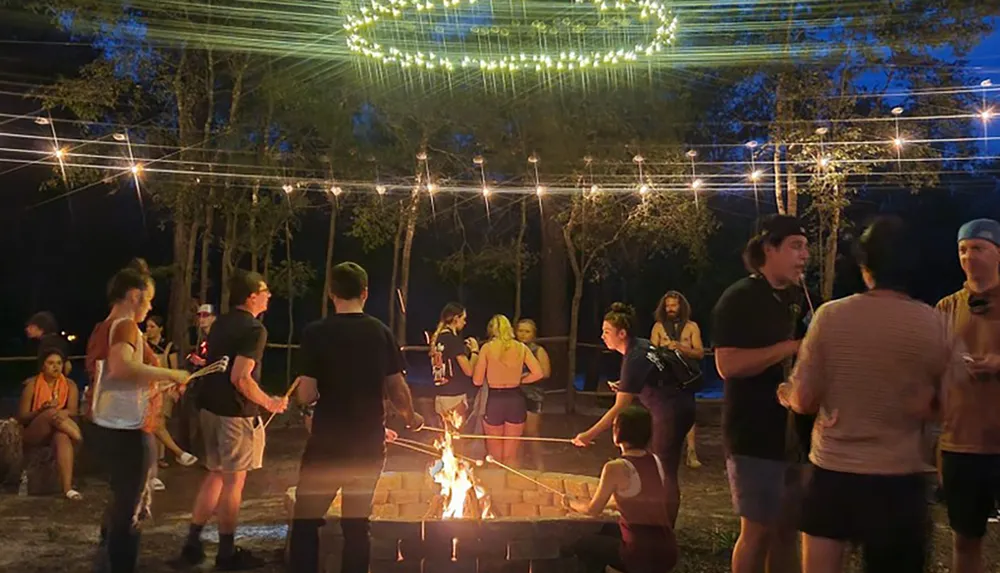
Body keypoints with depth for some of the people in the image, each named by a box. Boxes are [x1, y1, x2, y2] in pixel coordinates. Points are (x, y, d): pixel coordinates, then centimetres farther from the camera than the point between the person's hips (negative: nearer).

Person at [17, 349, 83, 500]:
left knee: (63, 437, -38)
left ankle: (67, 487, -49)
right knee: (52, 413, -34)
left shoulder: (69, 385, 4)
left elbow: (72, 412, -7)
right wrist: (41, 410, -23)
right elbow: (21, 417, -5)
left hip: (58, 431, 1)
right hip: (34, 434, -1)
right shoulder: (32, 385, -3)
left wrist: (61, 413, -30)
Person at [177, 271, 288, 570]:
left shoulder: (220, 324, 11)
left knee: (216, 474, 19)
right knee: (233, 480, 2)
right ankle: (226, 552, 10)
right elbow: (240, 378, -24)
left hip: (210, 406, 9)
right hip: (236, 412, -8)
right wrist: (269, 403, -13)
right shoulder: (254, 329, -16)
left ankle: (192, 542, 22)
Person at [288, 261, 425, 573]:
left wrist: (301, 386, 10)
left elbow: (307, 395, -12)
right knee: (356, 522, 14)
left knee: (306, 520, 9)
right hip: (369, 442, 3)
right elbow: (398, 389, -1)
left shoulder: (316, 332, -10)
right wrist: (412, 418, 18)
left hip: (327, 442, -3)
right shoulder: (381, 332, -2)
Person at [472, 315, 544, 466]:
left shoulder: (487, 348, -5)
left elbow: (477, 381, -4)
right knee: (511, 456, 13)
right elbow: (538, 373, -4)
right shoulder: (521, 348, 2)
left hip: (495, 401, -2)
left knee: (494, 456, 13)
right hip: (515, 400, 2)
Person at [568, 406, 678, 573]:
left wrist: (572, 503, 18)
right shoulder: (657, 462, 6)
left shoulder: (616, 467, -13)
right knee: (603, 535, 29)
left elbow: (593, 510, -1)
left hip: (642, 554, -6)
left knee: (582, 545, 17)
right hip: (667, 551, 6)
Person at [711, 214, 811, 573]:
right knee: (758, 529, 0)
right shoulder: (739, 298, -11)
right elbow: (728, 365, -23)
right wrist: (788, 348, -23)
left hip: (793, 431, 8)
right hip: (755, 435, -8)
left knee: (787, 527, 14)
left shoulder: (796, 299, 12)